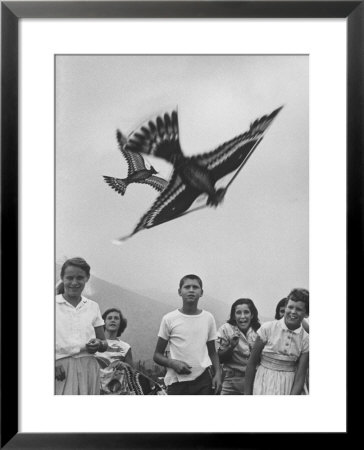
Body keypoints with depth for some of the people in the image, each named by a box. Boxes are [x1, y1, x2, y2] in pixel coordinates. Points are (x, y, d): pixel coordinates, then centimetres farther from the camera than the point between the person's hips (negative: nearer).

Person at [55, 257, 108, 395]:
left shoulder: (93, 306, 12)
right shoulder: (55, 304, 3)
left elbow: (104, 344, 15)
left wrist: (99, 344, -7)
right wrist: (54, 364, -18)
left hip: (88, 368, 3)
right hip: (61, 368, -2)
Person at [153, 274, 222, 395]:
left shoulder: (208, 318, 7)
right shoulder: (169, 319, 0)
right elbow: (157, 355, 4)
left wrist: (217, 373, -1)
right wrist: (173, 363, -15)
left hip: (203, 378, 2)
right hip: (177, 380, -1)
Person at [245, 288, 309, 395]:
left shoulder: (305, 339, -4)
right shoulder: (268, 328, -9)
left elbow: (300, 377, -5)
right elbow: (251, 363, -4)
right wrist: (247, 393, -4)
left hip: (289, 388, 1)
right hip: (264, 385, -1)